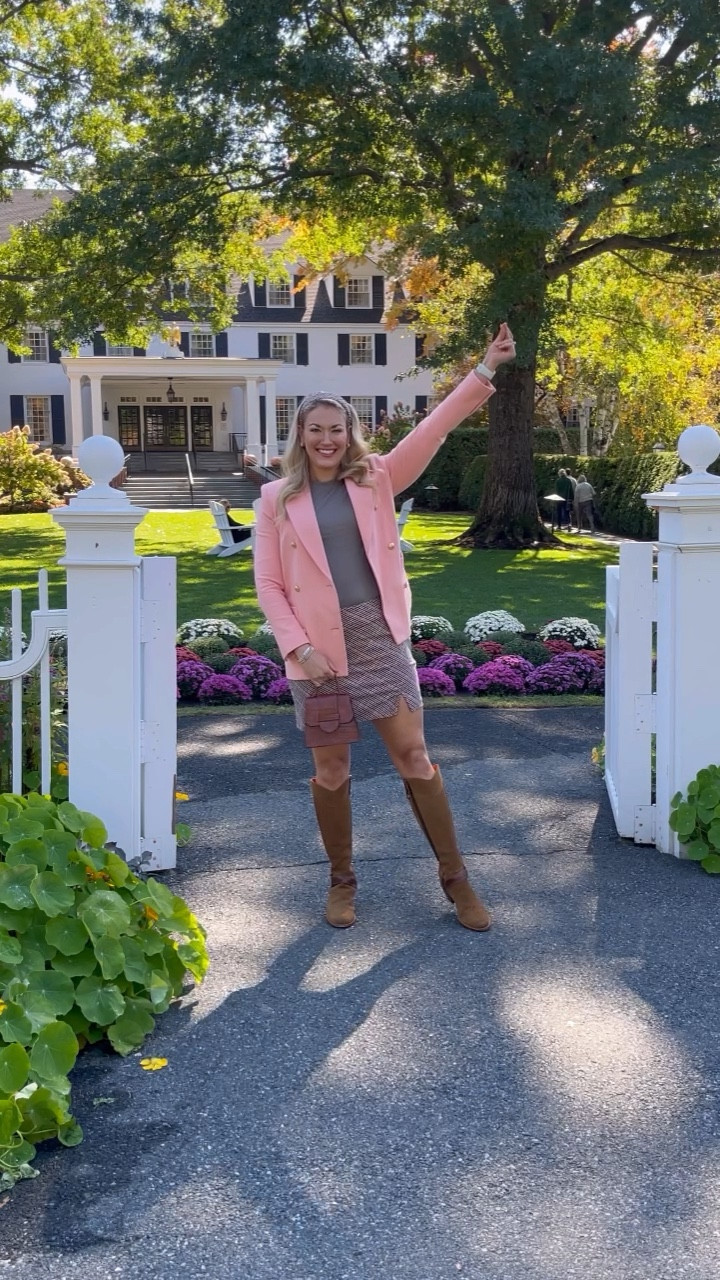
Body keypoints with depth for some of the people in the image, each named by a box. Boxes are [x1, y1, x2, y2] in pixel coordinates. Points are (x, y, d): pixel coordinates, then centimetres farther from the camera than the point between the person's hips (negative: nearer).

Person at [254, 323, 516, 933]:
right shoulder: (278, 498, 1)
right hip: (319, 649, 0)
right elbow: (269, 585, 0)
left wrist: (486, 369, -14)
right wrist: (302, 649, -10)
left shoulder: (374, 479, 4)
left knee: (415, 758, 3)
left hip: (381, 639, 1)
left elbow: (431, 430, -6)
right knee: (331, 770, 9)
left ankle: (455, 877, 15)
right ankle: (342, 880, 27)